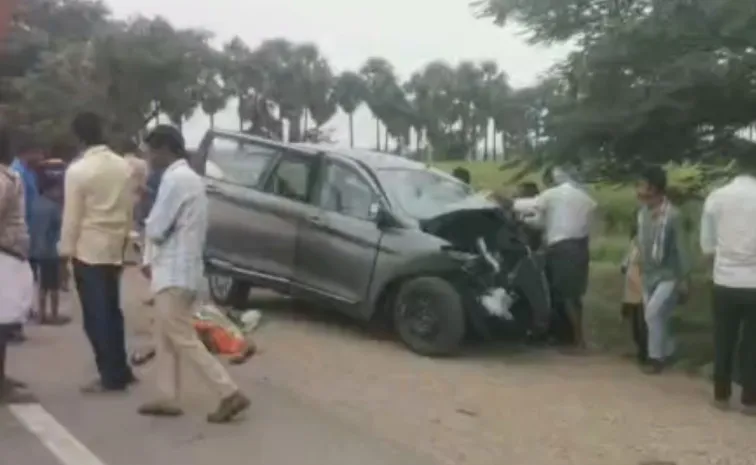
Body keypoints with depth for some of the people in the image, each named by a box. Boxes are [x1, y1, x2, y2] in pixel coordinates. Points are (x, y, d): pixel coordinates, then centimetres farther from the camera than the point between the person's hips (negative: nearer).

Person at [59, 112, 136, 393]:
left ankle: (112, 376, 1)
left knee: (95, 315, 0)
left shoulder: (78, 170, -14)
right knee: (111, 311, 15)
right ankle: (120, 370, 20)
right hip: (114, 248, 6)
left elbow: (72, 216, -11)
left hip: (88, 250, -6)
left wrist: (66, 249, -2)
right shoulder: (123, 166, 3)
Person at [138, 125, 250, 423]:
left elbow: (155, 229, -18)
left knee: (183, 339, -5)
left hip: (175, 273, -10)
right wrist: (151, 260, 14)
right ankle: (169, 399, 20)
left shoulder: (175, 179, -17)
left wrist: (147, 228, 5)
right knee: (166, 339, 15)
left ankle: (230, 394, -5)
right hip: (179, 268, 10)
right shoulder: (190, 178, 15)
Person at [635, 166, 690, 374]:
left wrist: (684, 280, -14)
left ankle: (656, 357, 0)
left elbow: (681, 249, -15)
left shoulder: (672, 215, -19)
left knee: (653, 312, -16)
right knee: (653, 316, 10)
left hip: (668, 276, -7)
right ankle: (667, 351, 29)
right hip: (648, 275, 7)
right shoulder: (642, 212, 1)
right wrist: (640, 269, 13)